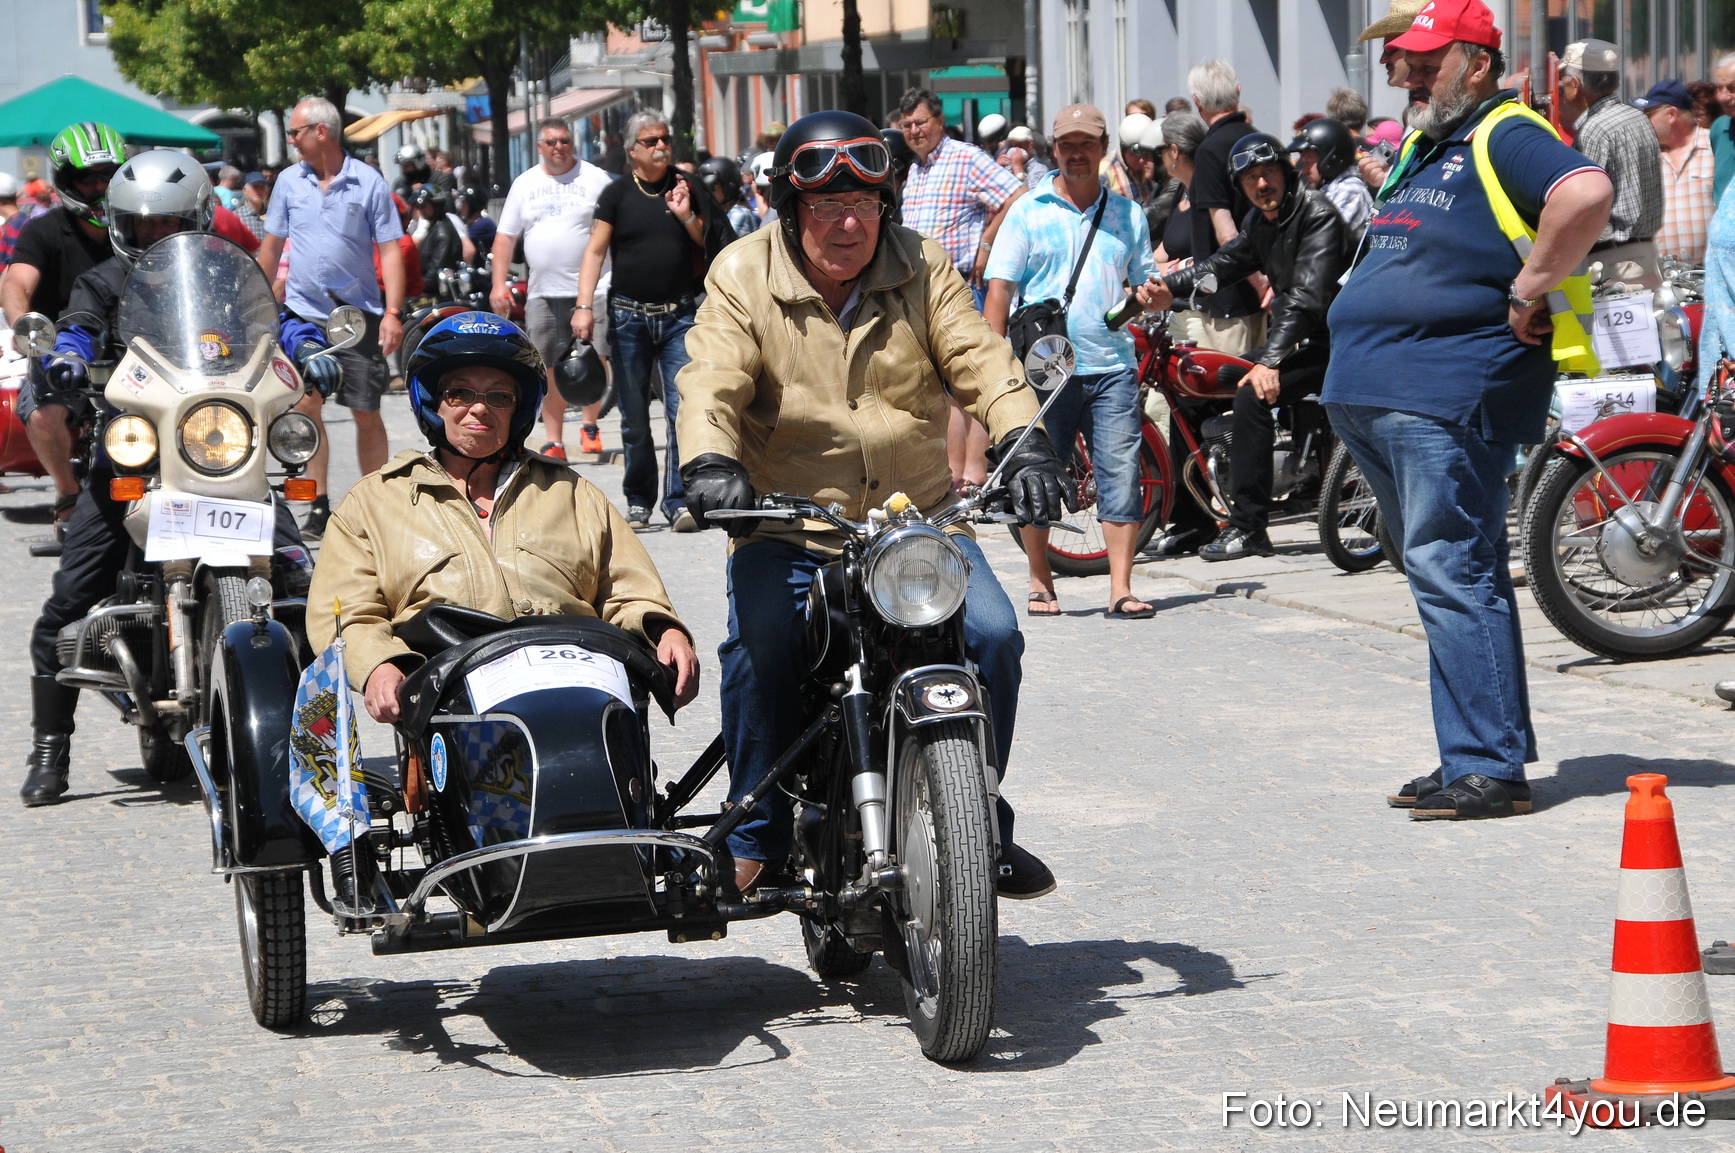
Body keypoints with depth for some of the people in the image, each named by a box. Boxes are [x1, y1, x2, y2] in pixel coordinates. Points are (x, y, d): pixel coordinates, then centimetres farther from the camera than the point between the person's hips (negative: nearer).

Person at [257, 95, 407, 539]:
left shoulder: (368, 182, -2)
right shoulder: (289, 182, 7)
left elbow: (389, 249, -4)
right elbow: (271, 245, 15)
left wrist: (393, 312, -11)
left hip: (359, 315, -2)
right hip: (303, 312, 2)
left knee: (367, 414, 1)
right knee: (306, 406, -4)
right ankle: (318, 506, 2)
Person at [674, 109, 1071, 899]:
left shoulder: (922, 267, 4)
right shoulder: (744, 277, -2)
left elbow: (979, 362, -4)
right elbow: (712, 383, -13)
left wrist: (1023, 442, -23)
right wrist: (711, 462, -33)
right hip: (787, 528, -2)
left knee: (993, 635, -15)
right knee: (757, 653, -26)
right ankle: (757, 838, -6)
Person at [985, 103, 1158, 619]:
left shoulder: (1127, 215, 13)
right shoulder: (1028, 212, 5)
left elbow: (1146, 286, 20)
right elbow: (1000, 288, 1)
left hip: (1111, 367, 2)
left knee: (1122, 474, -6)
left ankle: (1120, 589, -5)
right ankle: (1040, 583, 19)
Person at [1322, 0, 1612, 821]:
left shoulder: (1506, 139, -9)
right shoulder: (1422, 147, 21)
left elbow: (1587, 192, -28)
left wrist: (1530, 289, -21)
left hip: (1446, 395, -10)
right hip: (1376, 402, 10)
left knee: (1451, 572, -13)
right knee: (1443, 576, 12)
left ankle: (1490, 769, -12)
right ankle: (1470, 758, 17)